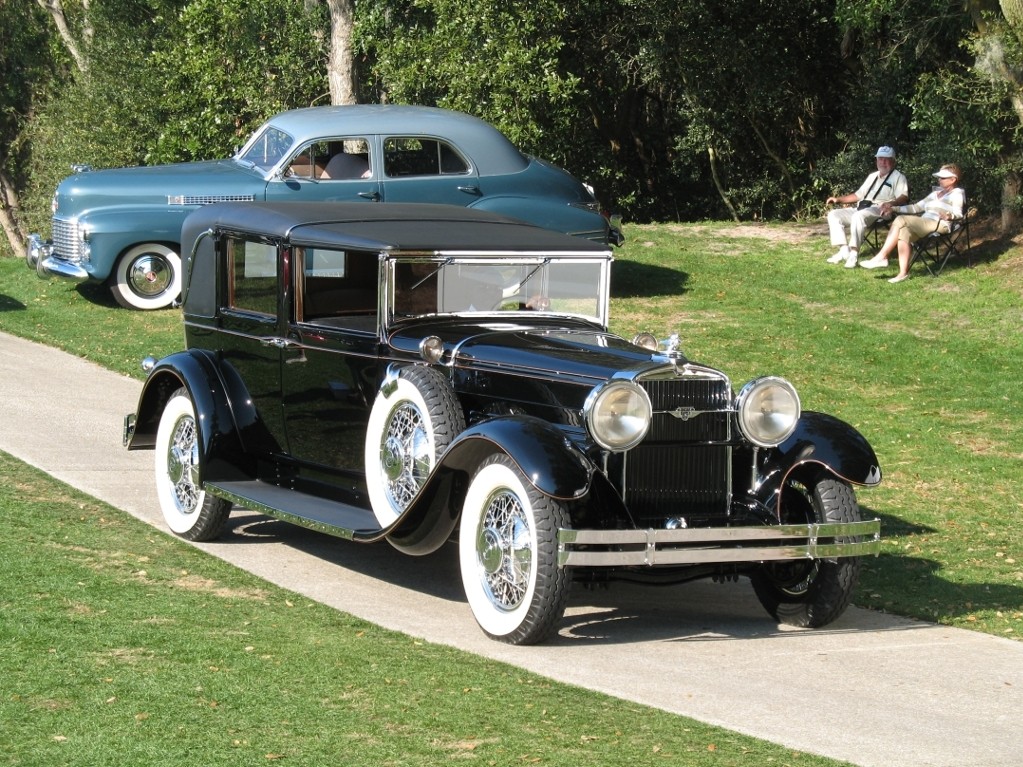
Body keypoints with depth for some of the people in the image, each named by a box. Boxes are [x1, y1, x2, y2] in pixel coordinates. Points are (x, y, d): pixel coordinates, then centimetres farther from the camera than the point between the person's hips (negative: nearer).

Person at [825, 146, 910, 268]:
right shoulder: (873, 176, 30)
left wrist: (891, 203, -30)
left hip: (879, 211, -8)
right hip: (861, 210, 8)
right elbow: (858, 195, 35)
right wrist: (838, 199, 24)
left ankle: (854, 253, -41)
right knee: (833, 214, -5)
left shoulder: (898, 176, 7)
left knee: (858, 216, -39)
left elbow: (904, 198, -9)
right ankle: (844, 250, -16)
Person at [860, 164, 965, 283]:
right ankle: (903, 272, -32)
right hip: (924, 226, 7)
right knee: (904, 232, -27)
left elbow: (958, 214, -8)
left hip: (940, 225, -7)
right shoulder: (935, 194, 30)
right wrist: (894, 208, 20)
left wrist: (949, 215, -32)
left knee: (901, 221, -23)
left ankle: (881, 258, -22)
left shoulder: (957, 193, 7)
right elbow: (916, 208, 29)